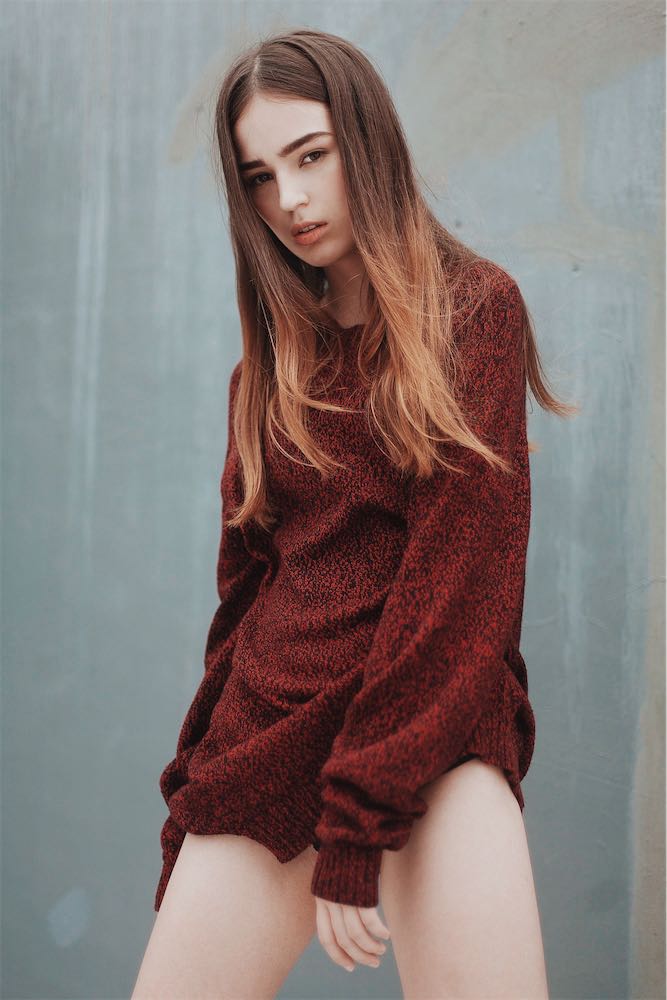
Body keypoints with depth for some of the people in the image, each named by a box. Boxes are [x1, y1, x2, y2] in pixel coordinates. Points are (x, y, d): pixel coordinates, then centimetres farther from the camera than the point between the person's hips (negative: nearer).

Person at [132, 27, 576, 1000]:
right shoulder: (274, 361, 16)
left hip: (432, 735, -4)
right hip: (262, 751, 5)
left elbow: (460, 578, -9)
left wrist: (357, 825, -14)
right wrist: (198, 790, 18)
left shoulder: (474, 309, -1)